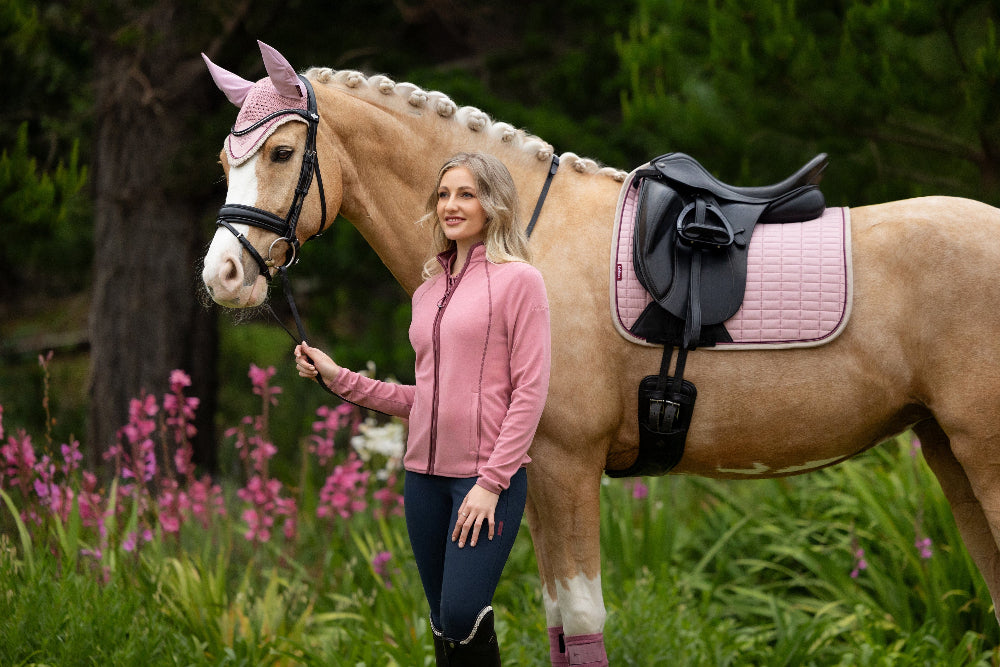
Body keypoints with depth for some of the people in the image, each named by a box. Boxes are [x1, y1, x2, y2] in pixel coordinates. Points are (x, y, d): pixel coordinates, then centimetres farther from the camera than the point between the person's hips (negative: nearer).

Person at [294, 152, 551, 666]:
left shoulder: (518, 281, -5)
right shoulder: (428, 291, 15)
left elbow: (530, 391, -10)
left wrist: (491, 482, -15)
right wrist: (339, 379, 9)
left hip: (490, 475, -6)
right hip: (425, 472, 6)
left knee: (462, 615, -17)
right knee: (442, 622, 8)